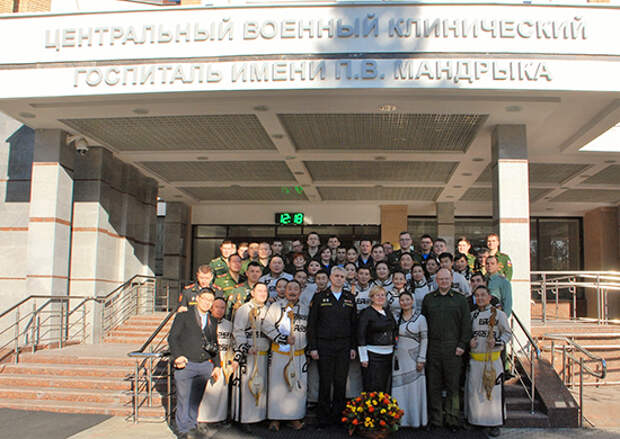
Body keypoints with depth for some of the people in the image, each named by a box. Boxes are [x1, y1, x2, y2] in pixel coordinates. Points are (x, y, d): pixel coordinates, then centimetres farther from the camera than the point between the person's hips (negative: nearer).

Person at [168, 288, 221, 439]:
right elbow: (172, 337, -1)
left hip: (204, 365, 4)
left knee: (196, 399, 10)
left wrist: (217, 365, 14)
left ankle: (192, 427, 23)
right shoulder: (183, 316, 4)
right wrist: (177, 356, -16)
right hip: (186, 364, -3)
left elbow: (215, 344, 21)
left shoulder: (213, 321, 17)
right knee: (184, 398, 0)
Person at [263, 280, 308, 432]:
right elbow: (267, 326, -5)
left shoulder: (305, 308, 9)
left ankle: (294, 417, 14)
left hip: (298, 353, 2)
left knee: (298, 385, 2)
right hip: (279, 352, -2)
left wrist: (309, 348, 5)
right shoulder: (276, 307, 3)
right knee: (277, 384, 0)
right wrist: (284, 339, -12)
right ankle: (275, 418, 9)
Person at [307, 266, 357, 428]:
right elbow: (311, 323, 1)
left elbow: (354, 324, 12)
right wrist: (312, 347, -5)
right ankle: (323, 418, 11)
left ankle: (338, 415, 18)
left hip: (343, 346, 2)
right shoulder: (320, 297, 3)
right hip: (324, 345, -2)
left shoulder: (350, 298, 11)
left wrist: (353, 347, 6)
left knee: (341, 382, 5)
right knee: (325, 382, 1)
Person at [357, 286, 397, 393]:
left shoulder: (388, 312, 14)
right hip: (373, 355, -6)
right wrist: (363, 358, -12)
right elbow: (361, 336, -9)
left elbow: (394, 331, 22)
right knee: (372, 389, -7)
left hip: (388, 354, 6)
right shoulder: (366, 313, -5)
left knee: (384, 387, 9)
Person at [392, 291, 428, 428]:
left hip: (413, 358, -3)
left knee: (414, 389, 1)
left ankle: (415, 419, 12)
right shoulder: (397, 319, 8)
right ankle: (401, 419, 14)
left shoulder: (420, 318, -3)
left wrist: (421, 359, -9)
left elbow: (424, 339, -4)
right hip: (399, 358, 4)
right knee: (399, 389, 5)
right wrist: (394, 355, 5)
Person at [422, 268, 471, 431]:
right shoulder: (428, 299, 11)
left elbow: (466, 324, 3)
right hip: (433, 347, 2)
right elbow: (424, 322, 11)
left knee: (453, 385, 2)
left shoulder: (460, 299, 6)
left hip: (453, 348, -2)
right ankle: (436, 420, 14)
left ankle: (452, 420, 11)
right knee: (434, 385, 4)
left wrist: (462, 345, -6)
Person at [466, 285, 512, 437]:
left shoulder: (499, 314, -1)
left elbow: (508, 333, 3)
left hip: (493, 359, -3)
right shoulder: (472, 315, 10)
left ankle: (494, 424, 11)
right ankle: (476, 420, 23)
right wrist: (469, 341, -2)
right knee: (474, 390, 8)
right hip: (475, 359, 4)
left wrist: (497, 342, -15)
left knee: (493, 391, -1)